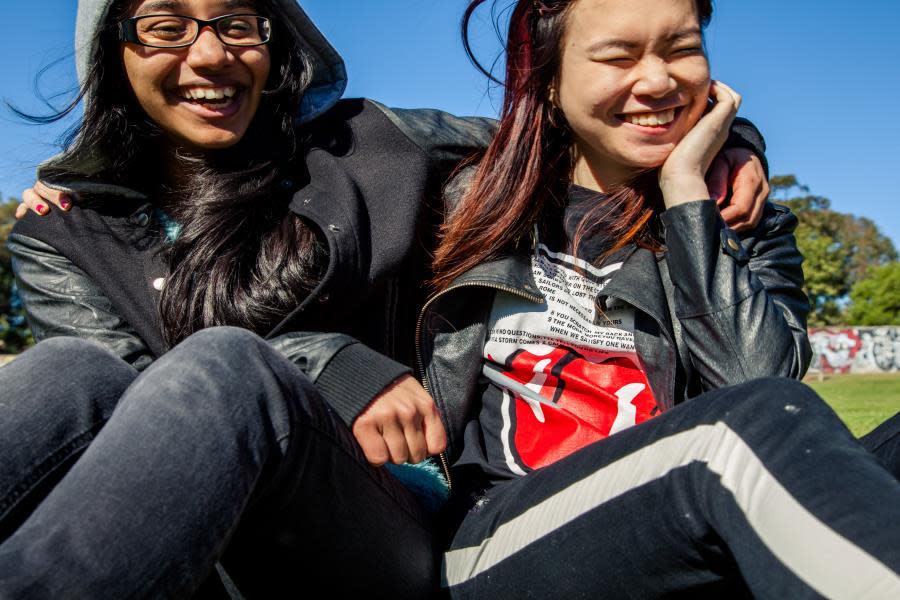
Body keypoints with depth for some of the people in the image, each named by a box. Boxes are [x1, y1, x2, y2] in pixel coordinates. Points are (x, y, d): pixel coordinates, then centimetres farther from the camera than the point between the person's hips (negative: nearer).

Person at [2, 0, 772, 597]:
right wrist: (326, 367, -19)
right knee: (71, 371, -28)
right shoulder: (63, 236, 11)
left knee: (228, 365, -30)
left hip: (391, 525, 0)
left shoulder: (360, 149, 11)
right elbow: (117, 376, -5)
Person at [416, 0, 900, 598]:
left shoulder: (745, 226, 11)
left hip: (682, 552, 1)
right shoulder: (481, 206, 10)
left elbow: (757, 382, -11)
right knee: (762, 425, -32)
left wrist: (686, 190, -6)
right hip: (498, 552, 0)